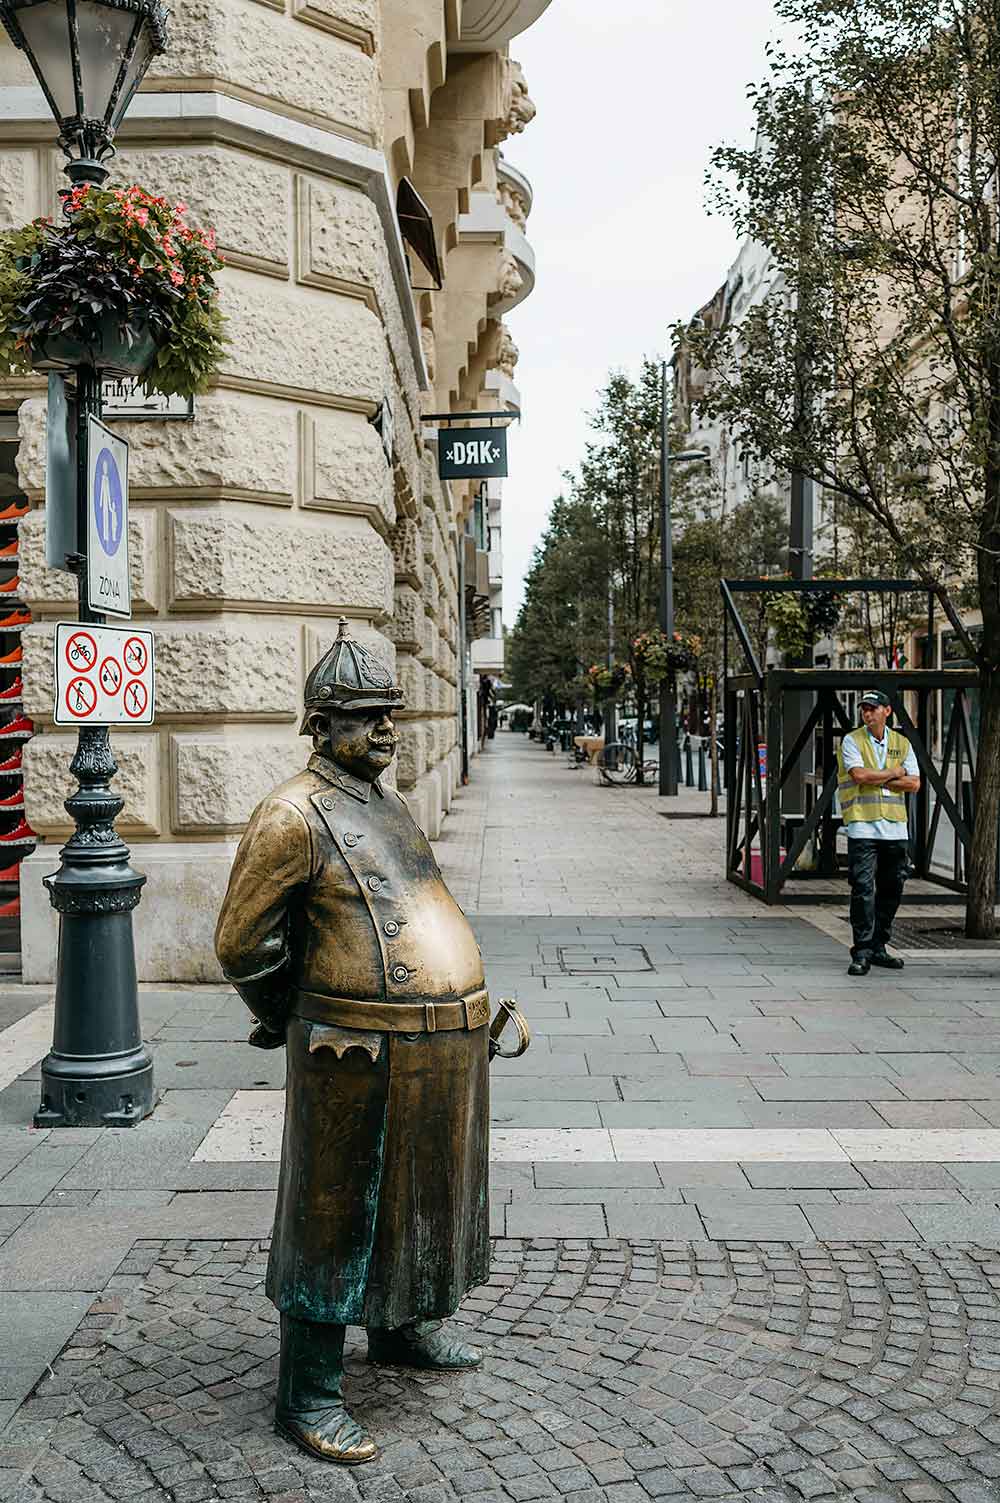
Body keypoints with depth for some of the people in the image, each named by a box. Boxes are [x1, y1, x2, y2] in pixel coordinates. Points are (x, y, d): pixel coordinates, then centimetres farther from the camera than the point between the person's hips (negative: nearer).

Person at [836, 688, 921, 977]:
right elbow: (859, 775, -15)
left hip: (895, 828, 4)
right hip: (863, 827, -4)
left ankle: (878, 948, 18)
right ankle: (862, 953, -7)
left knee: (891, 890, 8)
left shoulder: (902, 743, 13)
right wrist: (894, 773, -3)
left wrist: (876, 779, -6)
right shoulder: (852, 741, 2)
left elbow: (914, 783, 3)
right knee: (864, 890, -9)